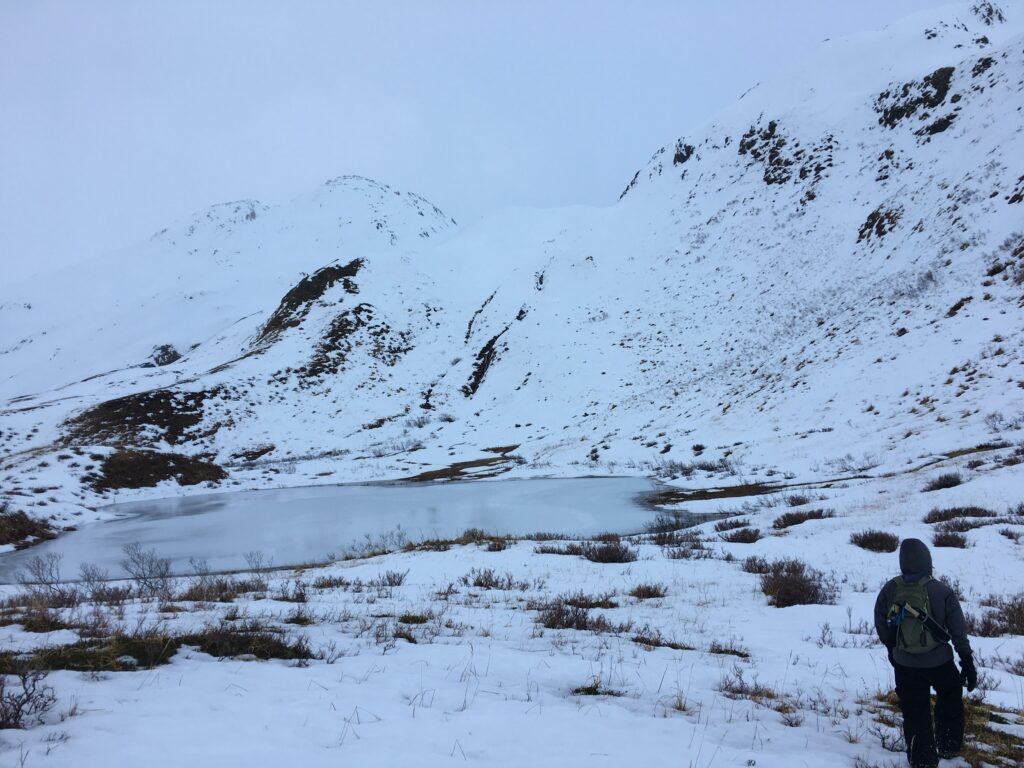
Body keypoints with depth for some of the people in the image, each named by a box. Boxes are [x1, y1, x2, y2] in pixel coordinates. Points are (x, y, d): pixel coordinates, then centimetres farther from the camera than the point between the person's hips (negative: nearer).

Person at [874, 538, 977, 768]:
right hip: (939, 662, -1)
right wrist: (968, 664, 2)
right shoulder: (942, 592, -16)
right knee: (950, 697, 27)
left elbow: (881, 627, 1)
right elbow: (959, 632, -9)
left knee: (914, 712, 13)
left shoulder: (889, 590, -11)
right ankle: (949, 746, 34)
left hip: (905, 665, 1)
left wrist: (892, 649, 19)